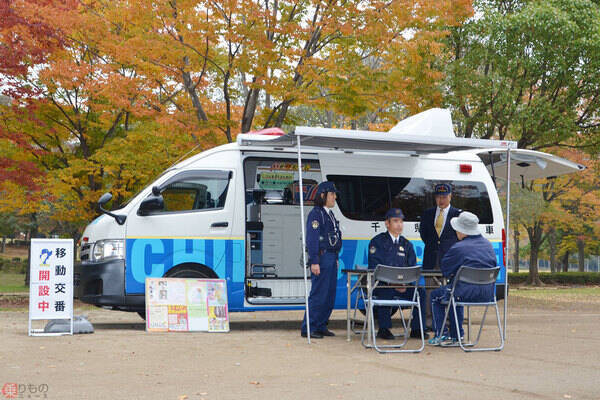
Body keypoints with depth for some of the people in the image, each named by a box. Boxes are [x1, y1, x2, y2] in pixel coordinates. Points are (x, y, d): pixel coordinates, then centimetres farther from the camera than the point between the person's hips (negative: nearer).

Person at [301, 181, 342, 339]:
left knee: (330, 295, 10)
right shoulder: (315, 213, -10)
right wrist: (314, 262, -21)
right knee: (319, 294, -8)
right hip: (321, 258, -9)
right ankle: (308, 328, -2)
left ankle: (321, 326, 18)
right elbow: (312, 239, -16)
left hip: (331, 258, 9)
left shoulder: (330, 214, 18)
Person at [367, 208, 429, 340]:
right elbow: (374, 267, -9)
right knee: (386, 292, -36)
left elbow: (412, 269, 9)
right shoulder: (377, 242, 1)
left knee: (420, 291, -20)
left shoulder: (407, 245, 16)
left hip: (403, 285, 4)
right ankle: (384, 329, -22)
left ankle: (416, 329, -9)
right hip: (381, 284, -4)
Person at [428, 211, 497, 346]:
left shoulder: (458, 248, -14)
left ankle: (439, 336, 16)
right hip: (488, 294, 7)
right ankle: (456, 335, 33)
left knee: (435, 295, 19)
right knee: (454, 292, 35)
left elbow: (445, 270, -4)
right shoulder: (488, 244, 7)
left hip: (467, 292, -7)